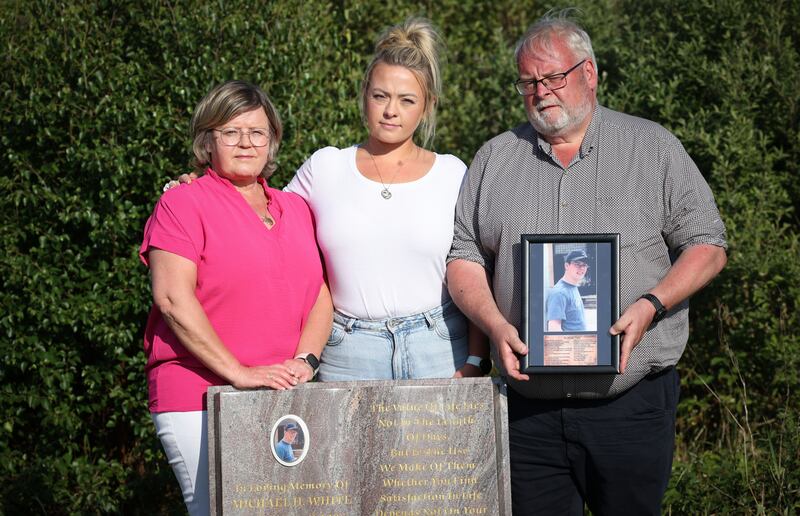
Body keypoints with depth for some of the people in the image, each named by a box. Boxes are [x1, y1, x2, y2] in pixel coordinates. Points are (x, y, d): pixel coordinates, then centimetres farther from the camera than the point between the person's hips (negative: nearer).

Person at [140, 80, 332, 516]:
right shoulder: (183, 203, 0)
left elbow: (320, 296, 16)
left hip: (283, 398, 5)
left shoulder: (296, 209, 19)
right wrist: (239, 374, -15)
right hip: (198, 399, -5)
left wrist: (304, 360, -3)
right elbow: (173, 299, -10)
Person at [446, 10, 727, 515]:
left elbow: (707, 245, 3)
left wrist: (650, 307, -14)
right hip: (530, 409, 2)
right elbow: (464, 258, 11)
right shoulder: (495, 159, 12)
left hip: (632, 402, -2)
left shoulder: (653, 147, 5)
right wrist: (496, 326, -8)